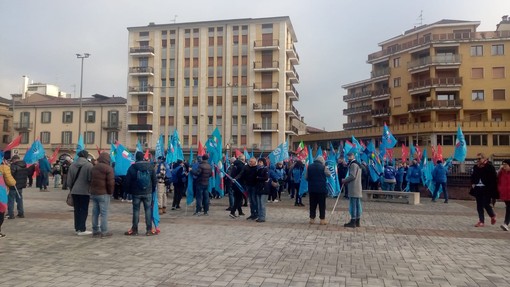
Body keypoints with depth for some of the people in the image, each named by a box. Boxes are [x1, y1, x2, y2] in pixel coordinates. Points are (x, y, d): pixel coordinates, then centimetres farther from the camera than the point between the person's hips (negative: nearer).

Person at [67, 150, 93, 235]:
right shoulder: (89, 165, -12)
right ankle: (82, 229, 1)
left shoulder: (72, 165, 6)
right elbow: (91, 179, -12)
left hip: (74, 191, 5)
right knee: (84, 210, 1)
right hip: (85, 191, -5)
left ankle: (77, 228, 16)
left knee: (77, 210, 12)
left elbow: (69, 180, 10)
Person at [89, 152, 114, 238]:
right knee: (104, 213, -3)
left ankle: (95, 231, 16)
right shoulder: (108, 168, -12)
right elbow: (111, 182, -15)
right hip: (104, 194, -7)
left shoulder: (93, 168, 13)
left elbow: (91, 180, 19)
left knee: (95, 213, 11)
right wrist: (110, 192, -2)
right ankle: (104, 232, -1)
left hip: (93, 193, 7)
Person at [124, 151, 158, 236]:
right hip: (148, 193, 1)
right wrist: (152, 189, 15)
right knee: (148, 210, 5)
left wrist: (128, 191, 11)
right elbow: (155, 180, 3)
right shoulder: (150, 166, 0)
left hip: (136, 193, -1)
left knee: (136, 210, 8)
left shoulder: (132, 168, -6)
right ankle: (149, 230, 5)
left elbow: (127, 181, -3)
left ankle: (134, 230, 13)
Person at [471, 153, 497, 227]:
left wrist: (491, 188, -15)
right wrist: (473, 183, 6)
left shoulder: (490, 166, -9)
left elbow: (494, 178, -10)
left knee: (486, 204, -4)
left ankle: (493, 216, 26)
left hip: (486, 190, -5)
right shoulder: (475, 167, 8)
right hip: (478, 189, 6)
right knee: (479, 206, 7)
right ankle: (481, 221, 14)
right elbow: (473, 176, 22)